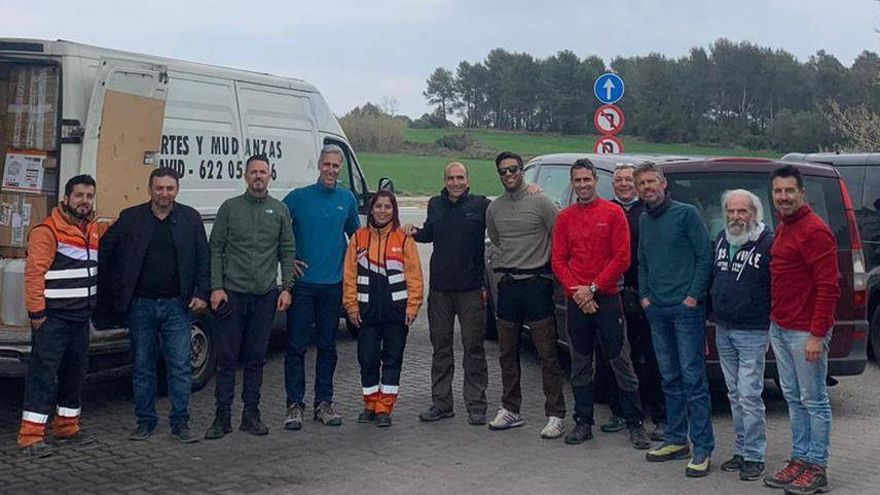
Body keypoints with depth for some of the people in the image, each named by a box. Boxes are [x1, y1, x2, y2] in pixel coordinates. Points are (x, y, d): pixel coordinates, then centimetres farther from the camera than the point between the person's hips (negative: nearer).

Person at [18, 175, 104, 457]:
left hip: (81, 317, 8)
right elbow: (34, 272, -17)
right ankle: (31, 436, -6)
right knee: (43, 373, -8)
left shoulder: (95, 231, 13)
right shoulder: (48, 231, -11)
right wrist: (36, 311, -20)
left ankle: (67, 428, 27)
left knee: (75, 373, 15)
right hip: (52, 317, -8)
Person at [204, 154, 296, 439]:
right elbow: (215, 250, 3)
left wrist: (286, 288, 1)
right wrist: (216, 287, -6)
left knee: (256, 358, 7)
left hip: (265, 296, 2)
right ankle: (223, 416, 5)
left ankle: (251, 414, 16)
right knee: (227, 357, -1)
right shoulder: (230, 208, 4)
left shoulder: (280, 210, 9)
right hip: (232, 294, -2)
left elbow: (287, 252, 10)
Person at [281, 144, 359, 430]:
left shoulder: (347, 199, 7)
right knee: (297, 346, -1)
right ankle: (295, 405, 6)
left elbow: (355, 234, 21)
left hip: (333, 285, 3)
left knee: (327, 347, 9)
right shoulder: (298, 198, -2)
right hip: (302, 283, -3)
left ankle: (324, 403, 18)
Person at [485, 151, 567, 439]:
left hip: (536, 283, -5)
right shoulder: (493, 209, 10)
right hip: (508, 285, 6)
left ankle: (555, 415, -1)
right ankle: (510, 410, 22)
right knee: (507, 353, 11)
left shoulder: (540, 202, -6)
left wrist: (547, 268, 0)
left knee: (548, 354, -4)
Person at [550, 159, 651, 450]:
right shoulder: (564, 218, 9)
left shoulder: (613, 213, -1)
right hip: (576, 302, 4)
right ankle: (583, 423, 19)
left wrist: (593, 288, -10)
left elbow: (622, 258, -6)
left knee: (621, 362, -2)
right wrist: (577, 292, -7)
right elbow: (558, 261, 7)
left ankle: (635, 424, 6)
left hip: (607, 298, -3)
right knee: (580, 365, 9)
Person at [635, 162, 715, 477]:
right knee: (670, 378, 12)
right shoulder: (644, 221, 14)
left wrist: (694, 295, -12)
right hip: (656, 310, 7)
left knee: (693, 378, -7)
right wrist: (644, 295, 9)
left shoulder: (686, 214, -4)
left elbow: (705, 256, -8)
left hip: (686, 309, -6)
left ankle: (702, 449, -4)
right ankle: (676, 440, 20)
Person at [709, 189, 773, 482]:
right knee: (735, 395, 13)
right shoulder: (722, 239, 10)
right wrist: (712, 309, 18)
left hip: (752, 333, -7)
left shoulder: (768, 243, -11)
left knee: (749, 395, -6)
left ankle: (754, 456, 4)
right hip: (723, 331, 7)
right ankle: (742, 450, 22)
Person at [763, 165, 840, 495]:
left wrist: (817, 334, -20)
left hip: (805, 332, -9)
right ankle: (799, 460, 23)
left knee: (814, 402, 0)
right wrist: (775, 320, 15)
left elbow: (828, 287, -18)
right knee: (793, 399, 14)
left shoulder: (814, 231, -15)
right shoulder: (782, 228, 14)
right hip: (780, 329, 9)